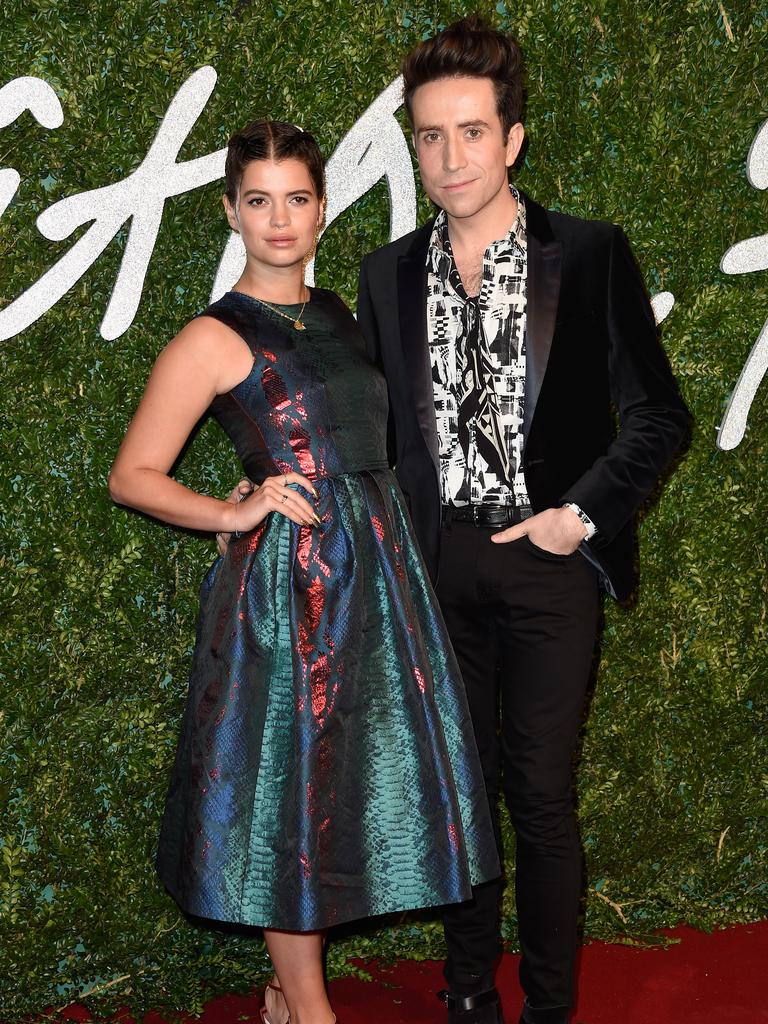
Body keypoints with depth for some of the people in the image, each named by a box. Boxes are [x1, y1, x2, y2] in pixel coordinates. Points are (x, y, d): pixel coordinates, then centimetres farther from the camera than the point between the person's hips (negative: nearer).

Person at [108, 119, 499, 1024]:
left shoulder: (339, 316, 12)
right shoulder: (215, 339, -8)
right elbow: (132, 476, -7)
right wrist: (233, 515, -18)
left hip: (376, 571, 7)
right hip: (286, 584, -7)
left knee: (349, 781, 13)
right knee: (293, 786, 4)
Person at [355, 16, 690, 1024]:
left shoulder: (590, 255, -4)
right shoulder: (389, 272, 6)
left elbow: (658, 414, -2)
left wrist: (581, 515, -9)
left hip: (548, 559, -3)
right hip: (439, 559, 3)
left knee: (542, 795, 1)